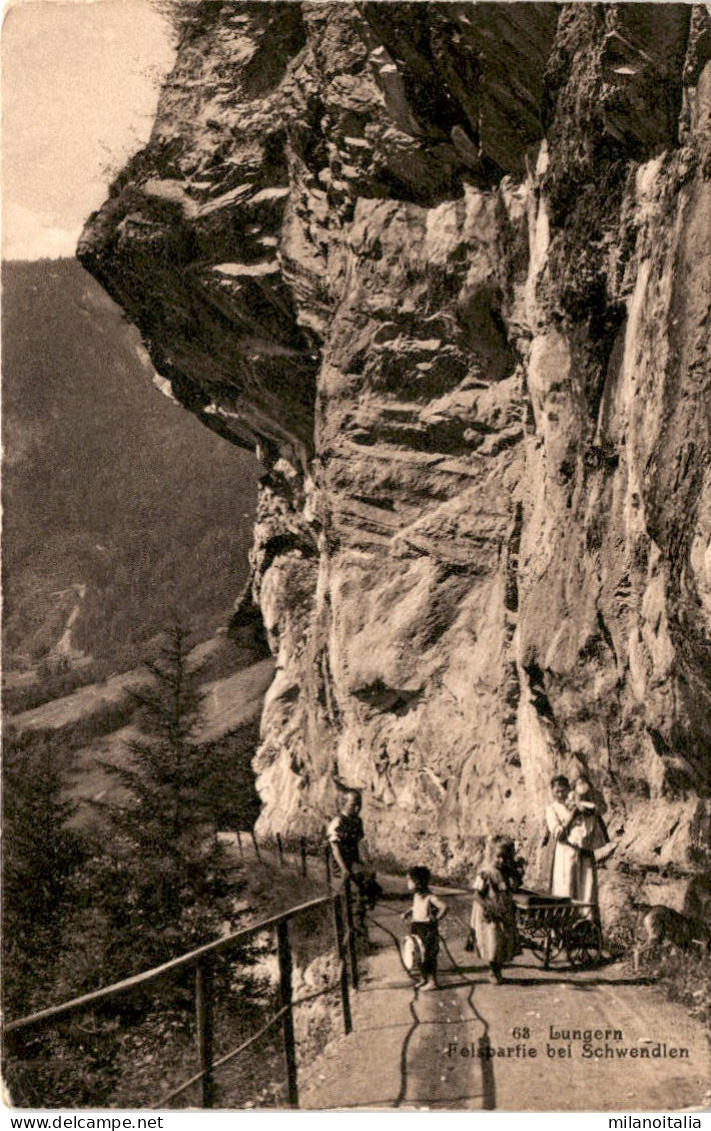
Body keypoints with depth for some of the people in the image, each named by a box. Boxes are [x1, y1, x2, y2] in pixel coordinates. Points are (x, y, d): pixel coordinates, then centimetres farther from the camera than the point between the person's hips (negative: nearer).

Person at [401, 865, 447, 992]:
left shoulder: (429, 897, -20)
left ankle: (432, 981, 9)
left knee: (429, 955, -1)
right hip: (417, 928, 9)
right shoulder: (416, 895, 7)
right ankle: (424, 979, 29)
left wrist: (436, 919, -23)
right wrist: (407, 913, 12)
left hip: (427, 928, -9)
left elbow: (444, 907, -25)